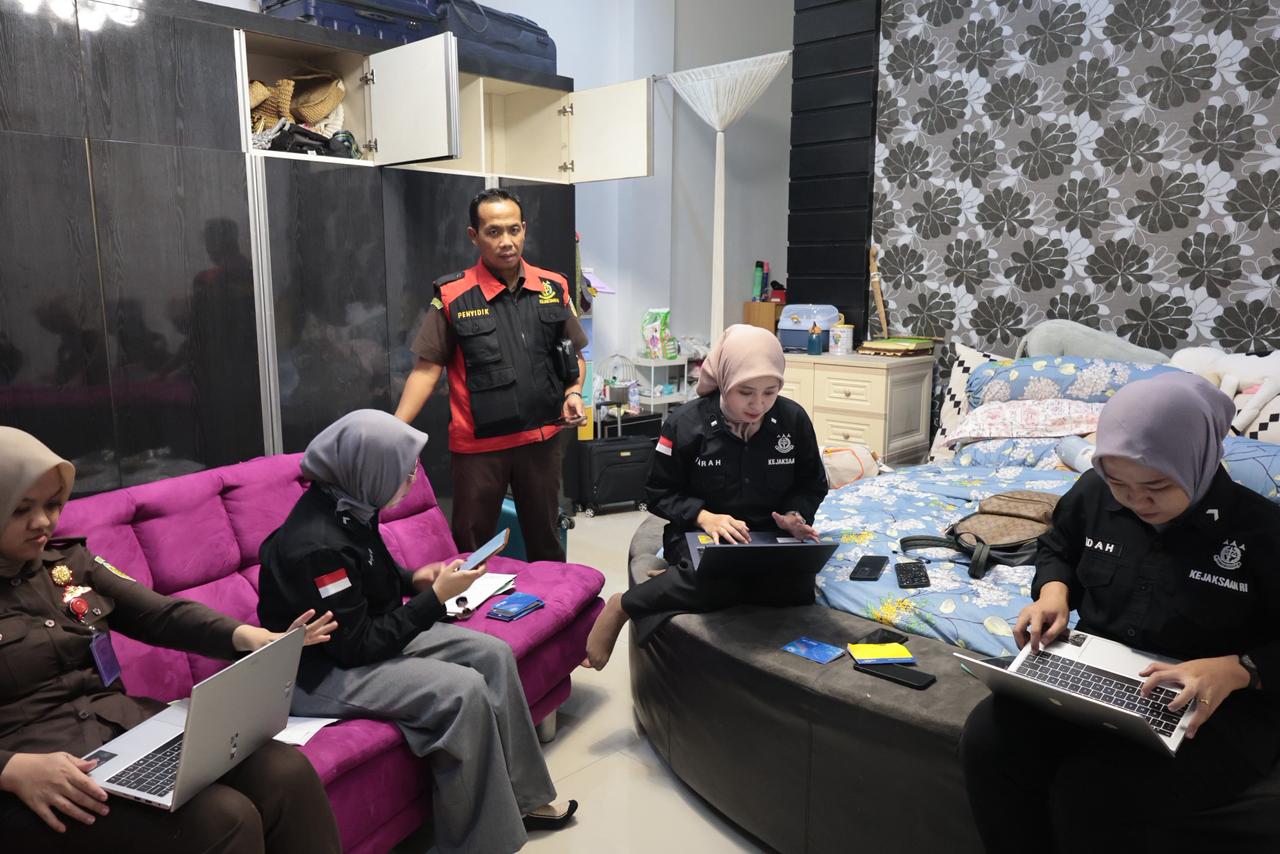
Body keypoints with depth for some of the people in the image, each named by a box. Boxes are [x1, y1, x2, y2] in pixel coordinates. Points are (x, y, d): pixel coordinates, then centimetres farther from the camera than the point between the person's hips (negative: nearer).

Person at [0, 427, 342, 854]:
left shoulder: (70, 562, 12)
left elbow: (161, 613, 4)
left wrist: (244, 635, -13)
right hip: (35, 788, -5)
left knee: (286, 773, -17)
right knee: (222, 818, -26)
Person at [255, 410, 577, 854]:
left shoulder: (349, 504, -4)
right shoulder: (317, 545, -30)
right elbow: (357, 647, -25)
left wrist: (412, 580, -1)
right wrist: (436, 597, -20)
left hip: (370, 631, 9)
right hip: (322, 670, -9)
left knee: (494, 655, -2)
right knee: (463, 690, -24)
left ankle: (522, 797, 10)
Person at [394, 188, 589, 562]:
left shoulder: (553, 288, 2)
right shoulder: (452, 295, -6)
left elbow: (574, 354, 14)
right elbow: (426, 368, -6)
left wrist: (574, 393, -4)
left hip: (542, 438, 3)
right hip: (477, 444, -2)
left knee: (545, 539, 18)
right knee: (469, 547, 10)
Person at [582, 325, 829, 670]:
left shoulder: (793, 419, -3)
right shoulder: (687, 423, -10)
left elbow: (812, 486, 10)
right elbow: (660, 494, -2)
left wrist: (795, 515, -12)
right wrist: (704, 516, -20)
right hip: (699, 533, -3)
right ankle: (623, 605, -14)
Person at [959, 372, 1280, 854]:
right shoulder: (1094, 493, -2)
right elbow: (1058, 547, 18)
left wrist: (1236, 670, -29)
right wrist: (1053, 590, -3)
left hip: (1216, 707, -4)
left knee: (1087, 790, -28)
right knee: (986, 738, -22)